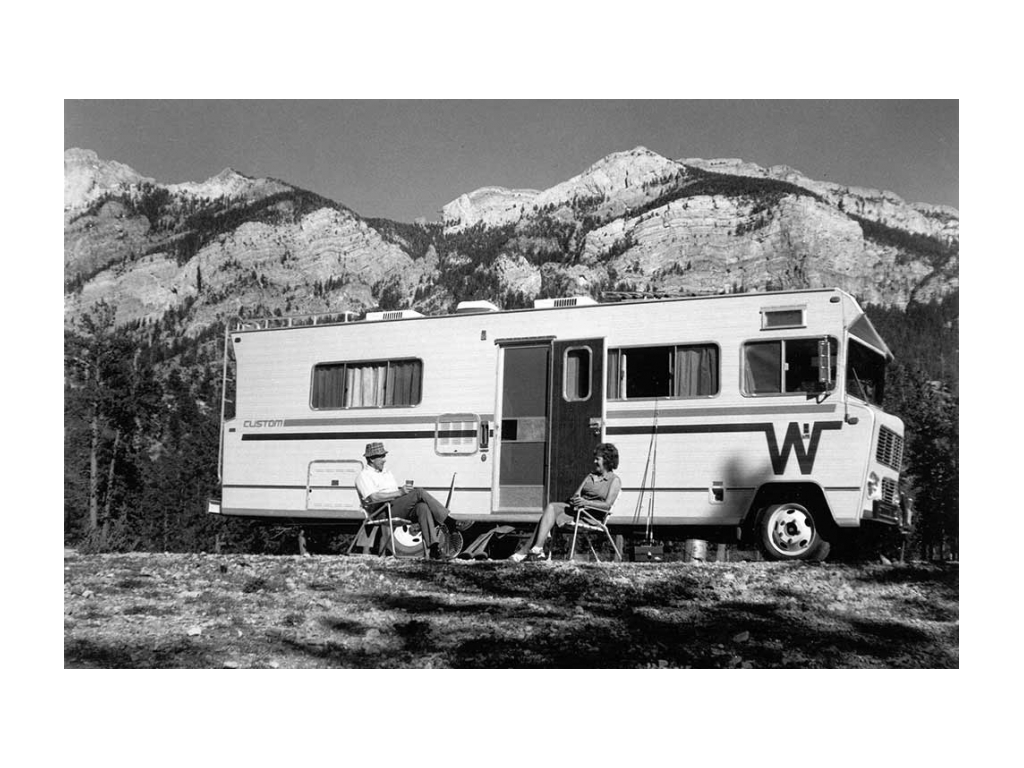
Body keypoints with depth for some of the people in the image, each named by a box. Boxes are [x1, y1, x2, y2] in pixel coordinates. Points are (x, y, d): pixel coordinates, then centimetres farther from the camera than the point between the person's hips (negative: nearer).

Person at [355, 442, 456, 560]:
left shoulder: (387, 473, 30)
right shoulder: (363, 476, 3)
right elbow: (374, 497, -13)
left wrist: (405, 490, 1)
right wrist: (399, 493, -18)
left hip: (401, 508, 7)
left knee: (423, 507, -28)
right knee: (419, 492, -23)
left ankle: (433, 547, -38)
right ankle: (448, 521, -22)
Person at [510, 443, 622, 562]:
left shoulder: (615, 480, 2)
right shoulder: (590, 476, 26)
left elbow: (607, 505, -10)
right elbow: (577, 493, 16)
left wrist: (586, 502, -23)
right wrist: (574, 499, -9)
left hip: (593, 514, -7)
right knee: (551, 507, -22)